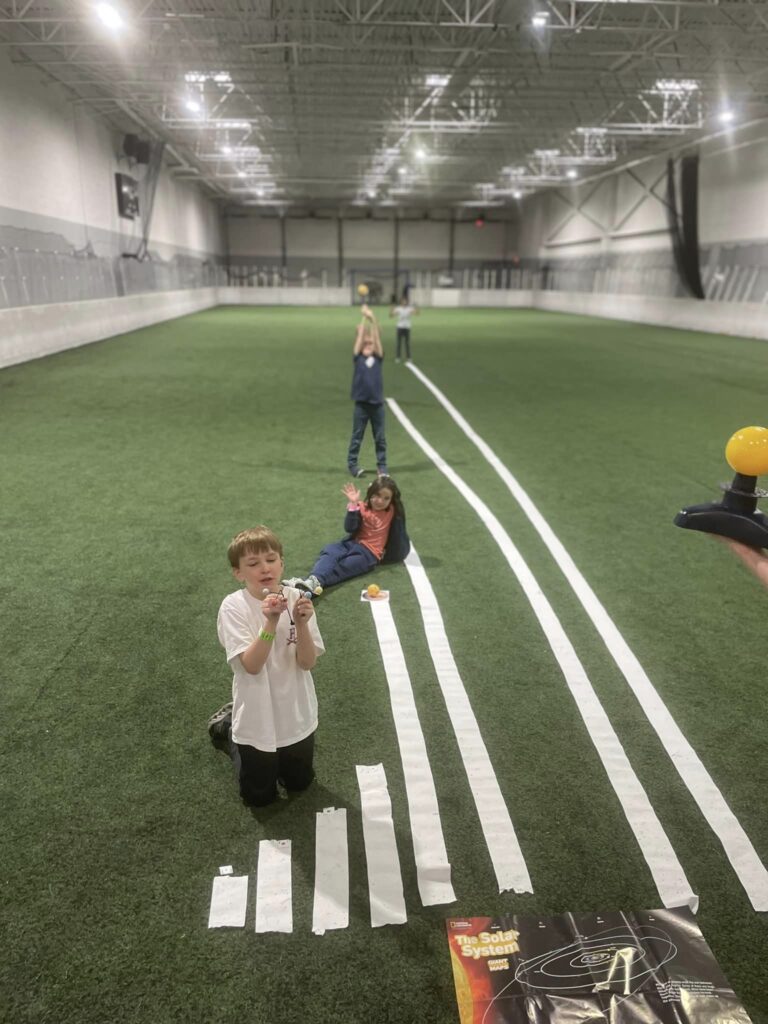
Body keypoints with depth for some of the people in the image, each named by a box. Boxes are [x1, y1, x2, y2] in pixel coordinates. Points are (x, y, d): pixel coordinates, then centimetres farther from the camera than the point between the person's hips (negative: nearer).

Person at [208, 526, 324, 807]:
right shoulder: (233, 606, -19)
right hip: (257, 720, -3)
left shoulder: (296, 599, -12)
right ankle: (226, 727, 35)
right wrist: (271, 622, -39)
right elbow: (252, 665, -27)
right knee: (260, 796, 15)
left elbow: (307, 663, -15)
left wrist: (302, 624, -32)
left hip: (297, 715, 3)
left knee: (300, 783, 24)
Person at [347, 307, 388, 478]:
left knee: (380, 438, 9)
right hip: (361, 403, -1)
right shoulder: (357, 358, 0)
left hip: (377, 403, 1)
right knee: (356, 437, 7)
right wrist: (364, 318, -7)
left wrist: (373, 319, -15)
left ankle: (382, 466, 19)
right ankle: (352, 464, 17)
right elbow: (360, 337, -7)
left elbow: (377, 338, -8)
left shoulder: (378, 358, 3)